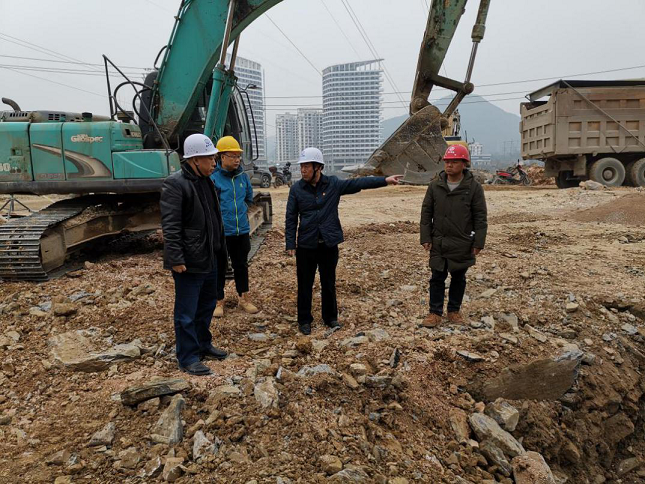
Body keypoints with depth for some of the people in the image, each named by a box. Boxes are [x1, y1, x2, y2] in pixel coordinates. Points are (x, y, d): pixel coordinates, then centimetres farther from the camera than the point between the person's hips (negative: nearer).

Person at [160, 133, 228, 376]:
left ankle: (203, 346, 38)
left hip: (209, 258, 10)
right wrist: (176, 259, -23)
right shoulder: (175, 184, -18)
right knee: (187, 313, 3)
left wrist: (218, 246, 20)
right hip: (189, 262, -9)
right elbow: (170, 226, -21)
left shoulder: (206, 181, 11)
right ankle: (188, 358, 16)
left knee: (207, 306, 21)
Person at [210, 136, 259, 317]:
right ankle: (219, 301, 23)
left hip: (242, 230, 5)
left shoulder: (243, 176, 3)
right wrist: (221, 215, -3)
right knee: (219, 267, 9)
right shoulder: (213, 178, -13)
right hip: (221, 232, -4)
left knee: (241, 265, 16)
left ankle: (243, 298, 30)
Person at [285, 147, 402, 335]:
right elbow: (291, 219, -1)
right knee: (305, 285, 8)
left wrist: (385, 180, -10)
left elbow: (359, 183, -4)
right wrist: (290, 244, -5)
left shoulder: (334, 184, -1)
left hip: (329, 245, 1)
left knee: (329, 283, 14)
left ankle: (330, 317, 32)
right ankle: (304, 320, 24)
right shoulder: (296, 189, -3)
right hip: (306, 246, -1)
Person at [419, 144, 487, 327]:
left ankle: (454, 310, 28)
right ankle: (435, 313, 16)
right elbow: (426, 213, 3)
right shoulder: (435, 185, 0)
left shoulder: (474, 187, -6)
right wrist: (426, 238, -2)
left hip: (462, 245, -1)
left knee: (458, 278, 12)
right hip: (438, 243, 1)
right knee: (437, 278, 6)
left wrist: (478, 243, -7)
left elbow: (480, 217, -4)